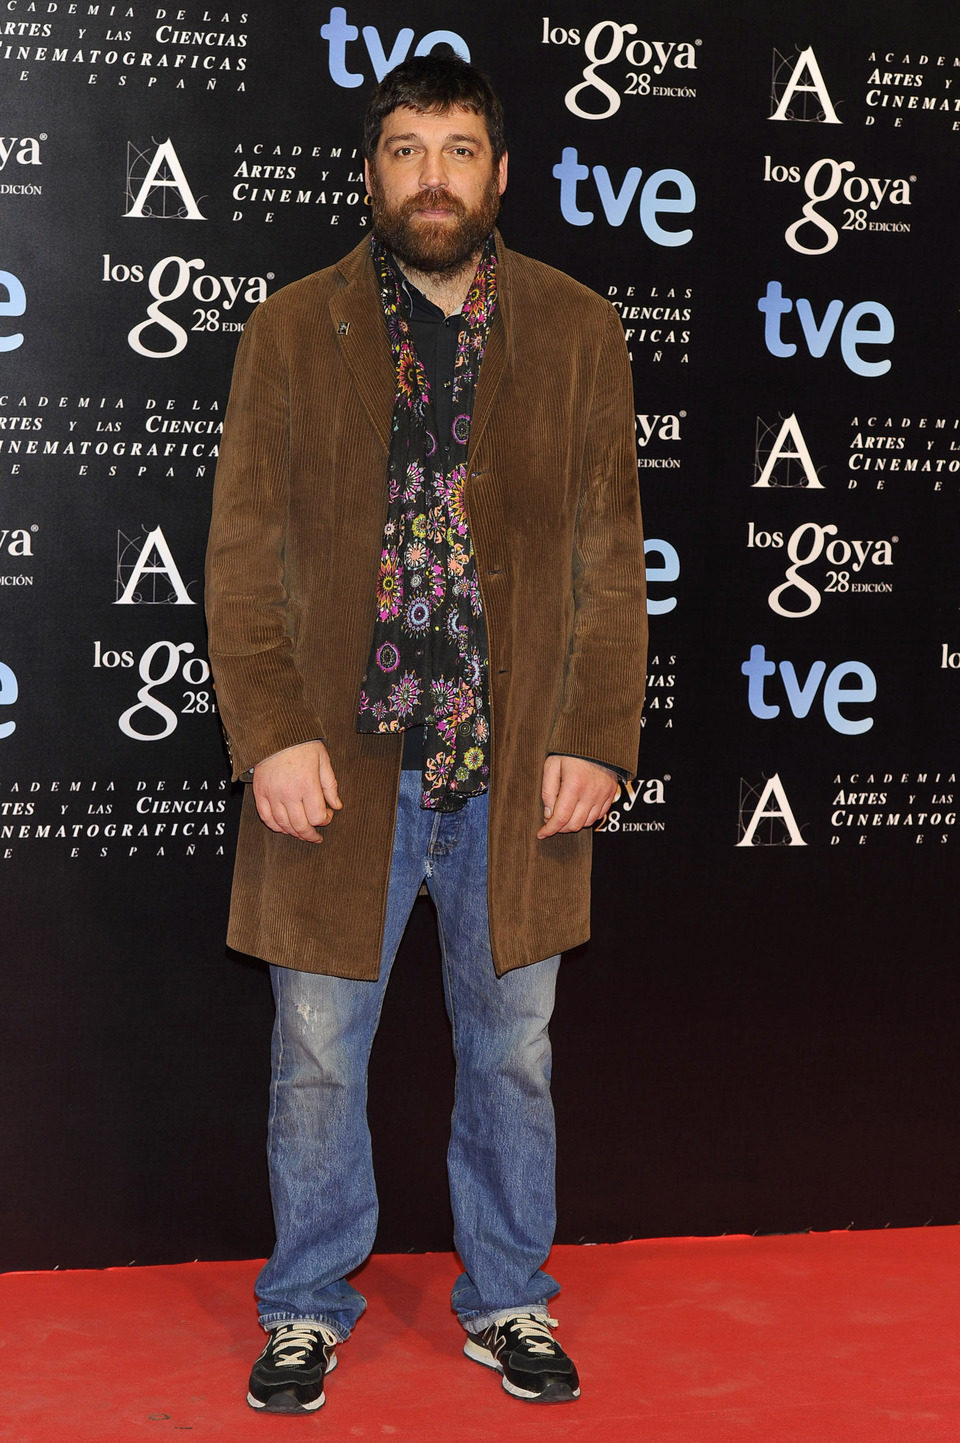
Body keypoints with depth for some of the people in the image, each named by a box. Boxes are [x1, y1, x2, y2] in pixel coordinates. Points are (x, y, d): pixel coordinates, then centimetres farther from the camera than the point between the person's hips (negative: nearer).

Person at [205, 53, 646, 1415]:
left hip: (519, 768, 1)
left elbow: (611, 558, 3)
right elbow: (243, 559, -1)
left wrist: (597, 738, -4)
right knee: (317, 1060, 9)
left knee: (514, 1054, 13)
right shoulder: (291, 332, 1)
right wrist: (271, 733, -12)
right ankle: (309, 1309, 28)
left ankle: (507, 1302, 32)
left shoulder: (577, 331, 4)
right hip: (342, 767, -1)